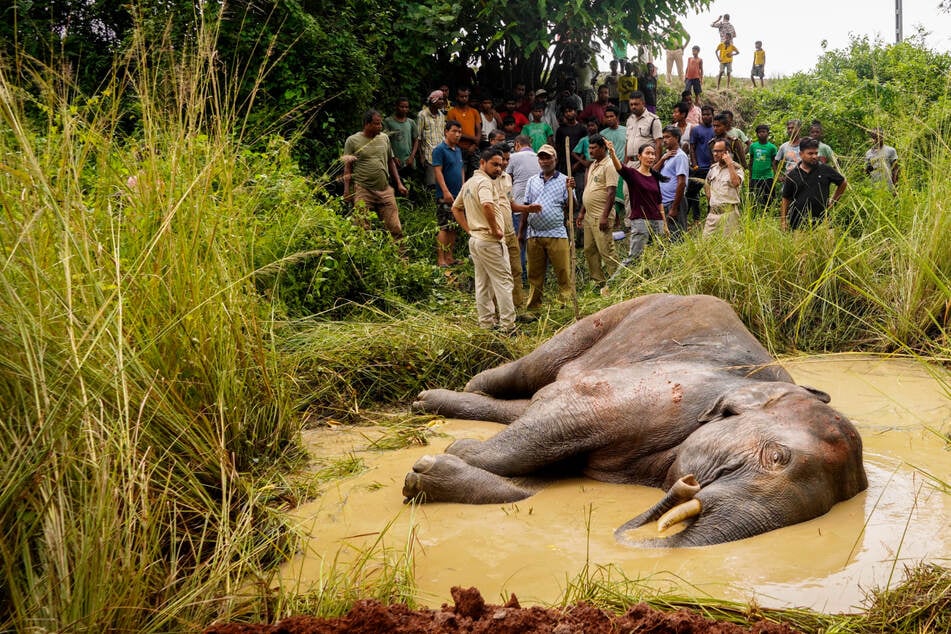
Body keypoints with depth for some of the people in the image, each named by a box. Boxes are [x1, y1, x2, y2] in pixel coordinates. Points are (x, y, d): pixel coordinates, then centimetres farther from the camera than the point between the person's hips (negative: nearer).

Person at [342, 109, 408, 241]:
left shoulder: (384, 138, 11)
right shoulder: (352, 140, -1)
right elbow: (347, 167, 1)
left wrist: (399, 184, 13)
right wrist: (347, 190, -6)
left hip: (385, 190, 4)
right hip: (363, 190, -4)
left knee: (396, 229, 1)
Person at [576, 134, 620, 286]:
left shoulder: (609, 165, -10)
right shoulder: (593, 165, 18)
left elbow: (611, 192, -17)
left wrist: (605, 216, -23)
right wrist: (582, 212, 20)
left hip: (601, 217, -9)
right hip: (589, 215, 9)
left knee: (606, 250, -9)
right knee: (589, 250, 10)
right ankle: (598, 281, 18)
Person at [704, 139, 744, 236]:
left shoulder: (736, 168, -4)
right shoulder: (713, 168, 15)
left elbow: (735, 183, -25)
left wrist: (729, 164, -19)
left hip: (728, 211, -6)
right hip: (713, 211, 6)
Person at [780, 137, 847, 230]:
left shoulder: (826, 170, 2)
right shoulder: (792, 175, 4)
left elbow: (843, 183, 17)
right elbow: (786, 199, 7)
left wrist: (833, 201, 12)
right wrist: (783, 221, 1)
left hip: (820, 220, 0)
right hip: (797, 222, 0)